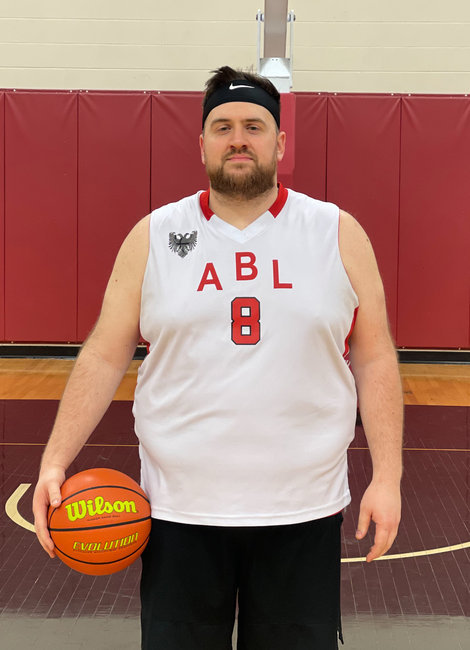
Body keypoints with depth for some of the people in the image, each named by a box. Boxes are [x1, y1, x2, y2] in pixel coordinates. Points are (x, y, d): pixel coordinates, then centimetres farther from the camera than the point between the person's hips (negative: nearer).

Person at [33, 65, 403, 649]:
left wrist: (386, 477, -3)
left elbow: (374, 360, 3)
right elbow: (105, 356, 3)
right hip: (179, 510, 0)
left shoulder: (339, 233, 2)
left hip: (303, 512, 0)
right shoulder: (152, 236, 2)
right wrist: (54, 461, -5)